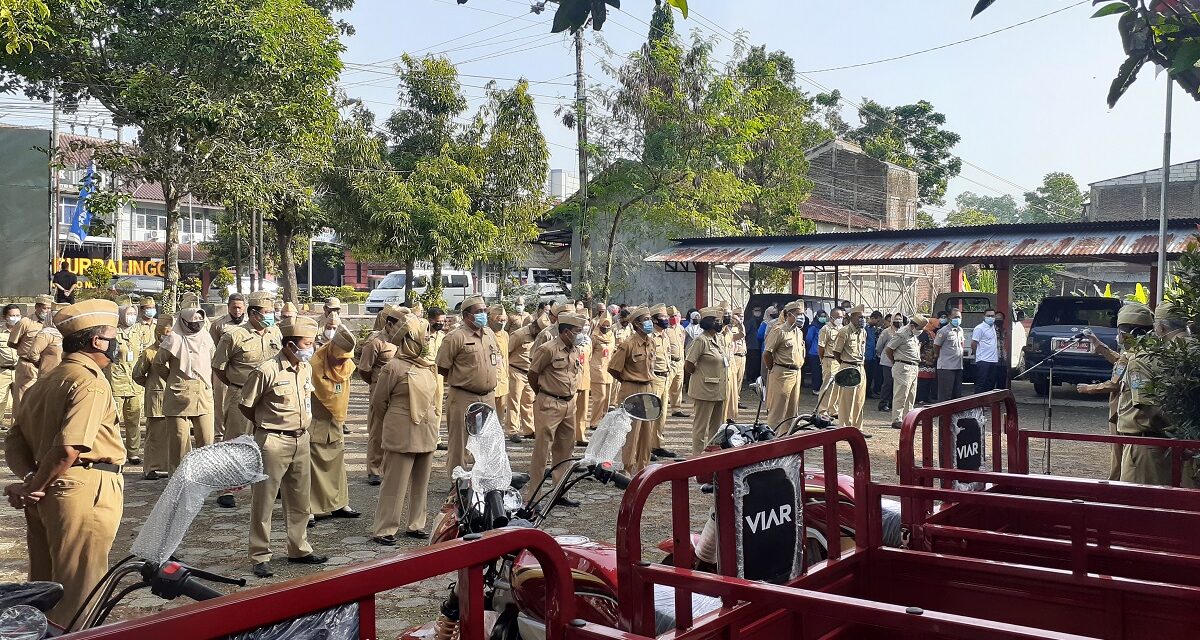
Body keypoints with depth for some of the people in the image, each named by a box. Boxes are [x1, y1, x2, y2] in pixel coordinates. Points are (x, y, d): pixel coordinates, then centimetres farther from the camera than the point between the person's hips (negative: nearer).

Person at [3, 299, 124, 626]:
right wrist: (34, 488, -11)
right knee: (78, 591, -1)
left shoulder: (46, 382, 16)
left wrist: (28, 478, -3)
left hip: (48, 494, 9)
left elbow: (14, 440, 12)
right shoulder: (91, 382, -13)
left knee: (45, 587, 19)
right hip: (84, 490, -9)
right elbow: (69, 449, -22)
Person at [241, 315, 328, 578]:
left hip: (301, 440, 7)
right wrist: (267, 425, 5)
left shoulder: (306, 369, 6)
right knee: (263, 501, 2)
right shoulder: (267, 371, -15)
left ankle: (299, 549, 27)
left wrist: (299, 426, 13)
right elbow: (245, 405, -6)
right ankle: (260, 557, 10)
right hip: (273, 442, -7)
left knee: (300, 499, 15)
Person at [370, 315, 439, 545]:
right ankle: (383, 530, 5)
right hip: (402, 435, -7)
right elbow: (378, 401, -3)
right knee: (395, 483, -3)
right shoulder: (394, 367, -11)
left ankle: (415, 525, 25)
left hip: (426, 433, 7)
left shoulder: (428, 365, 9)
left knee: (420, 483, 13)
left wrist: (431, 420, 16)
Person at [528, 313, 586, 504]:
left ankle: (560, 493, 23)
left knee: (564, 449, 13)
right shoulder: (548, 349, -14)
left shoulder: (575, 350, 10)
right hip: (549, 405, -8)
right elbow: (532, 374, -6)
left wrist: (572, 395, 13)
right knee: (542, 448, -4)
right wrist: (543, 396, 5)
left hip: (569, 404, 8)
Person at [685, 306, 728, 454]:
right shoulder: (701, 340, -15)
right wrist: (700, 375, -2)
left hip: (720, 390, 8)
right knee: (701, 426, 0)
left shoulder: (721, 338, 10)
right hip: (706, 390, -8)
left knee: (718, 425, 16)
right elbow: (688, 365, -16)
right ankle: (698, 456, 7)